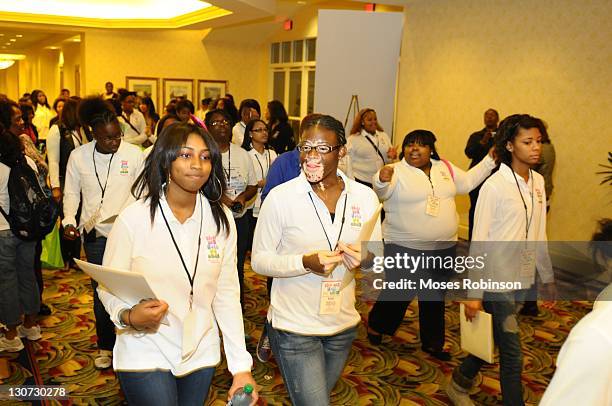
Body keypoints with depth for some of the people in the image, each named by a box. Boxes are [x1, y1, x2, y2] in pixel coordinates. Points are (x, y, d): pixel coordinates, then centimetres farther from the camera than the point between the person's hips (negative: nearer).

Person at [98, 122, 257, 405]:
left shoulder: (221, 219, -4)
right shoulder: (134, 218, -13)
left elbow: (227, 294, -2)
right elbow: (107, 287, -6)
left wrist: (241, 366, -5)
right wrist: (128, 316, -27)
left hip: (201, 355, 3)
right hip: (146, 357, -3)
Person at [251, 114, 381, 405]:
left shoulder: (364, 196, -5)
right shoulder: (280, 197, -15)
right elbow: (259, 260, -10)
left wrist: (364, 260, -20)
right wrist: (305, 262, -26)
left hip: (343, 326, 5)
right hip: (294, 329, -4)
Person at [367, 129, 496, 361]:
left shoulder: (444, 167, 5)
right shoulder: (396, 171, -14)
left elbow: (467, 182, 17)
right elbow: (381, 192, -31)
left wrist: (490, 160, 10)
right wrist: (381, 180, -54)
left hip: (444, 247, 6)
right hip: (405, 248, -5)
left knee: (435, 297, 18)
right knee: (398, 294, 7)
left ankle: (432, 343, 36)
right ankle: (376, 325, 36)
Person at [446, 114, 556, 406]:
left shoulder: (538, 182, 5)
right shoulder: (494, 186, -16)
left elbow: (538, 235, 13)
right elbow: (479, 241, -15)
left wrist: (547, 277, 17)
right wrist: (474, 293, -15)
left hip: (522, 278, 7)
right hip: (497, 279, -7)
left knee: (493, 339, 19)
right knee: (512, 353, 2)